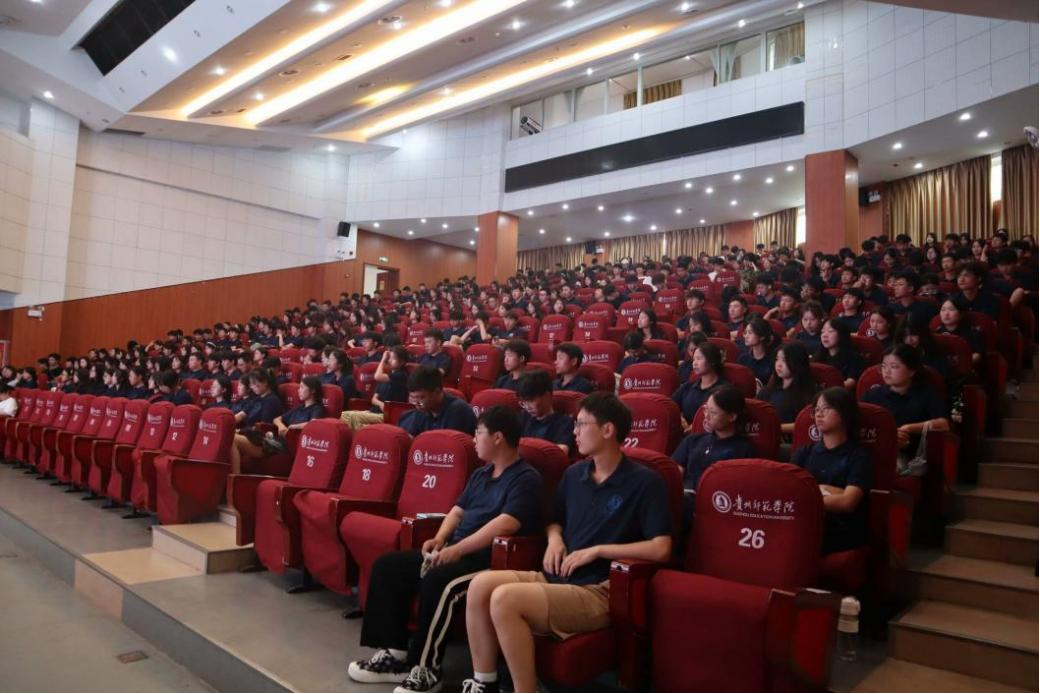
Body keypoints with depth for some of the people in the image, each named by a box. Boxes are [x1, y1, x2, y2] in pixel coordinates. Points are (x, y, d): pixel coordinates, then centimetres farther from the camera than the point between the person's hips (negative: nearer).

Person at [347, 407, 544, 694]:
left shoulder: (526, 479, -10)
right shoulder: (480, 474, 19)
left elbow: (505, 525, -23)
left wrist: (458, 549, -24)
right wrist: (440, 540, 1)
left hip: (491, 559, -9)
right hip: (456, 550, 9)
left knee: (438, 580, -36)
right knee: (387, 565, -1)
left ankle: (426, 670, -20)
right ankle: (394, 652, -1)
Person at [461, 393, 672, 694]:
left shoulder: (645, 481, -7)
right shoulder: (574, 474, 13)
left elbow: (661, 548, -14)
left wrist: (596, 550, -14)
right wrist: (555, 539, 3)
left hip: (599, 591, -7)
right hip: (557, 578, 7)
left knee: (505, 598, -27)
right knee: (481, 584, -15)